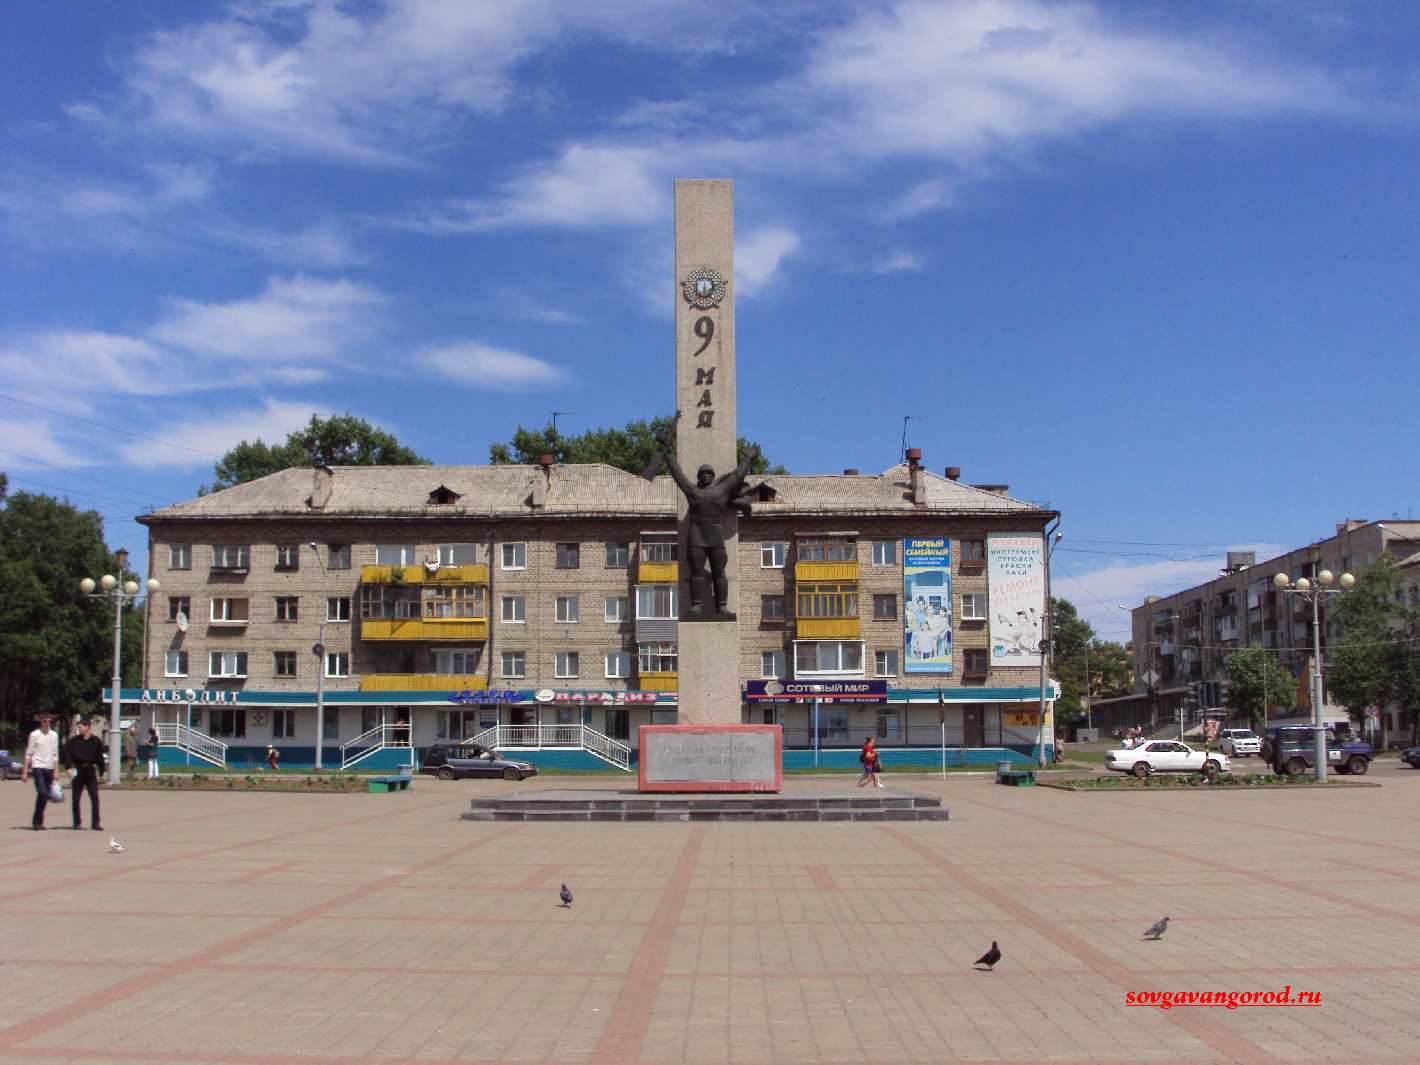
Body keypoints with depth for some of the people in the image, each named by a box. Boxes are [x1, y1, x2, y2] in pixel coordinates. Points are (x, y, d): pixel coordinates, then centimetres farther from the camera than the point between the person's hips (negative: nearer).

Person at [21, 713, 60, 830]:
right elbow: (28, 754, 0)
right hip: (38, 767, -5)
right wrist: (25, 772, -4)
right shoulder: (34, 735, -1)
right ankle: (37, 822, -8)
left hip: (49, 768, 5)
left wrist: (55, 771, 10)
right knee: (42, 793, -16)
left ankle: (38, 821, 15)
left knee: (46, 796, 4)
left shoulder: (54, 735, 11)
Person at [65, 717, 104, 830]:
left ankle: (95, 822, -3)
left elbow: (100, 757, 8)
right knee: (75, 798, 5)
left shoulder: (96, 741, 4)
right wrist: (69, 767, -16)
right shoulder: (74, 741, 4)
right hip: (78, 771, 1)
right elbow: (68, 753, -2)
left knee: (95, 798, -6)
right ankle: (77, 822, 15)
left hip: (91, 771, -1)